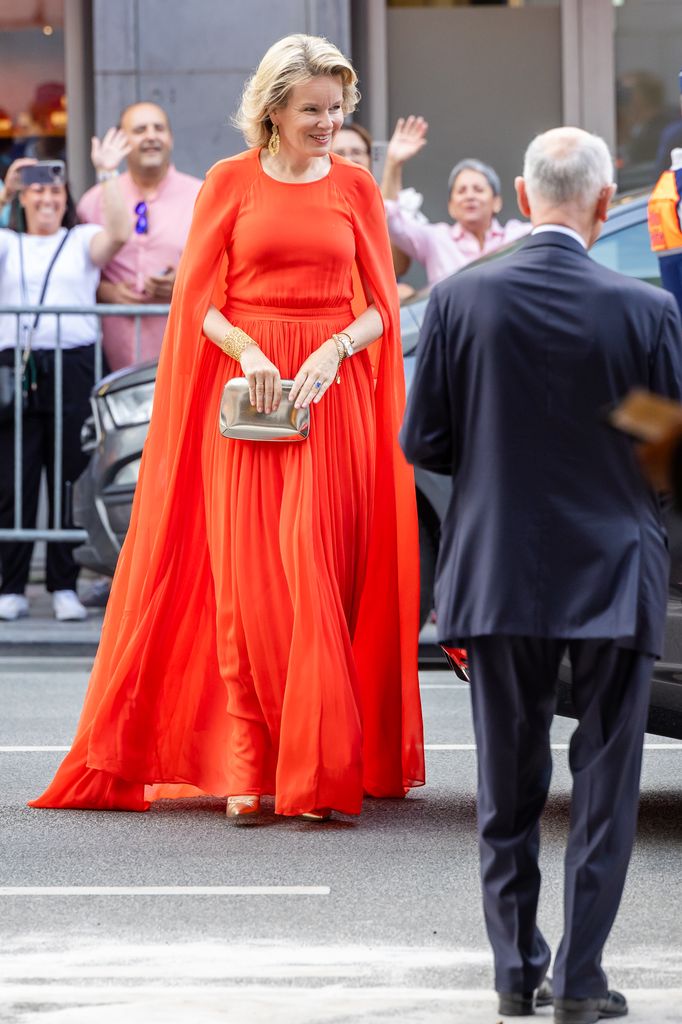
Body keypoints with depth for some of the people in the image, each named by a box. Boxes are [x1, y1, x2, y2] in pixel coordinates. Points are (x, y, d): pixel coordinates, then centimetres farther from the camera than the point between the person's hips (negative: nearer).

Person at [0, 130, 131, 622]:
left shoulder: (82, 241, 13)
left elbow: (118, 234, -6)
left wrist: (106, 175, -9)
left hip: (73, 368, -1)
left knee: (70, 479, -1)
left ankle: (65, 587, 4)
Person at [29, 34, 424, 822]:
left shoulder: (356, 187, 9)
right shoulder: (230, 182, 5)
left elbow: (382, 304, 7)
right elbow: (198, 298, 2)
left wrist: (333, 351, -12)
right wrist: (250, 353, -15)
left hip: (333, 397, 1)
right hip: (245, 395, -1)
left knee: (319, 576, -3)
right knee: (247, 577, -4)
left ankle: (317, 770, 3)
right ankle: (247, 771, -2)